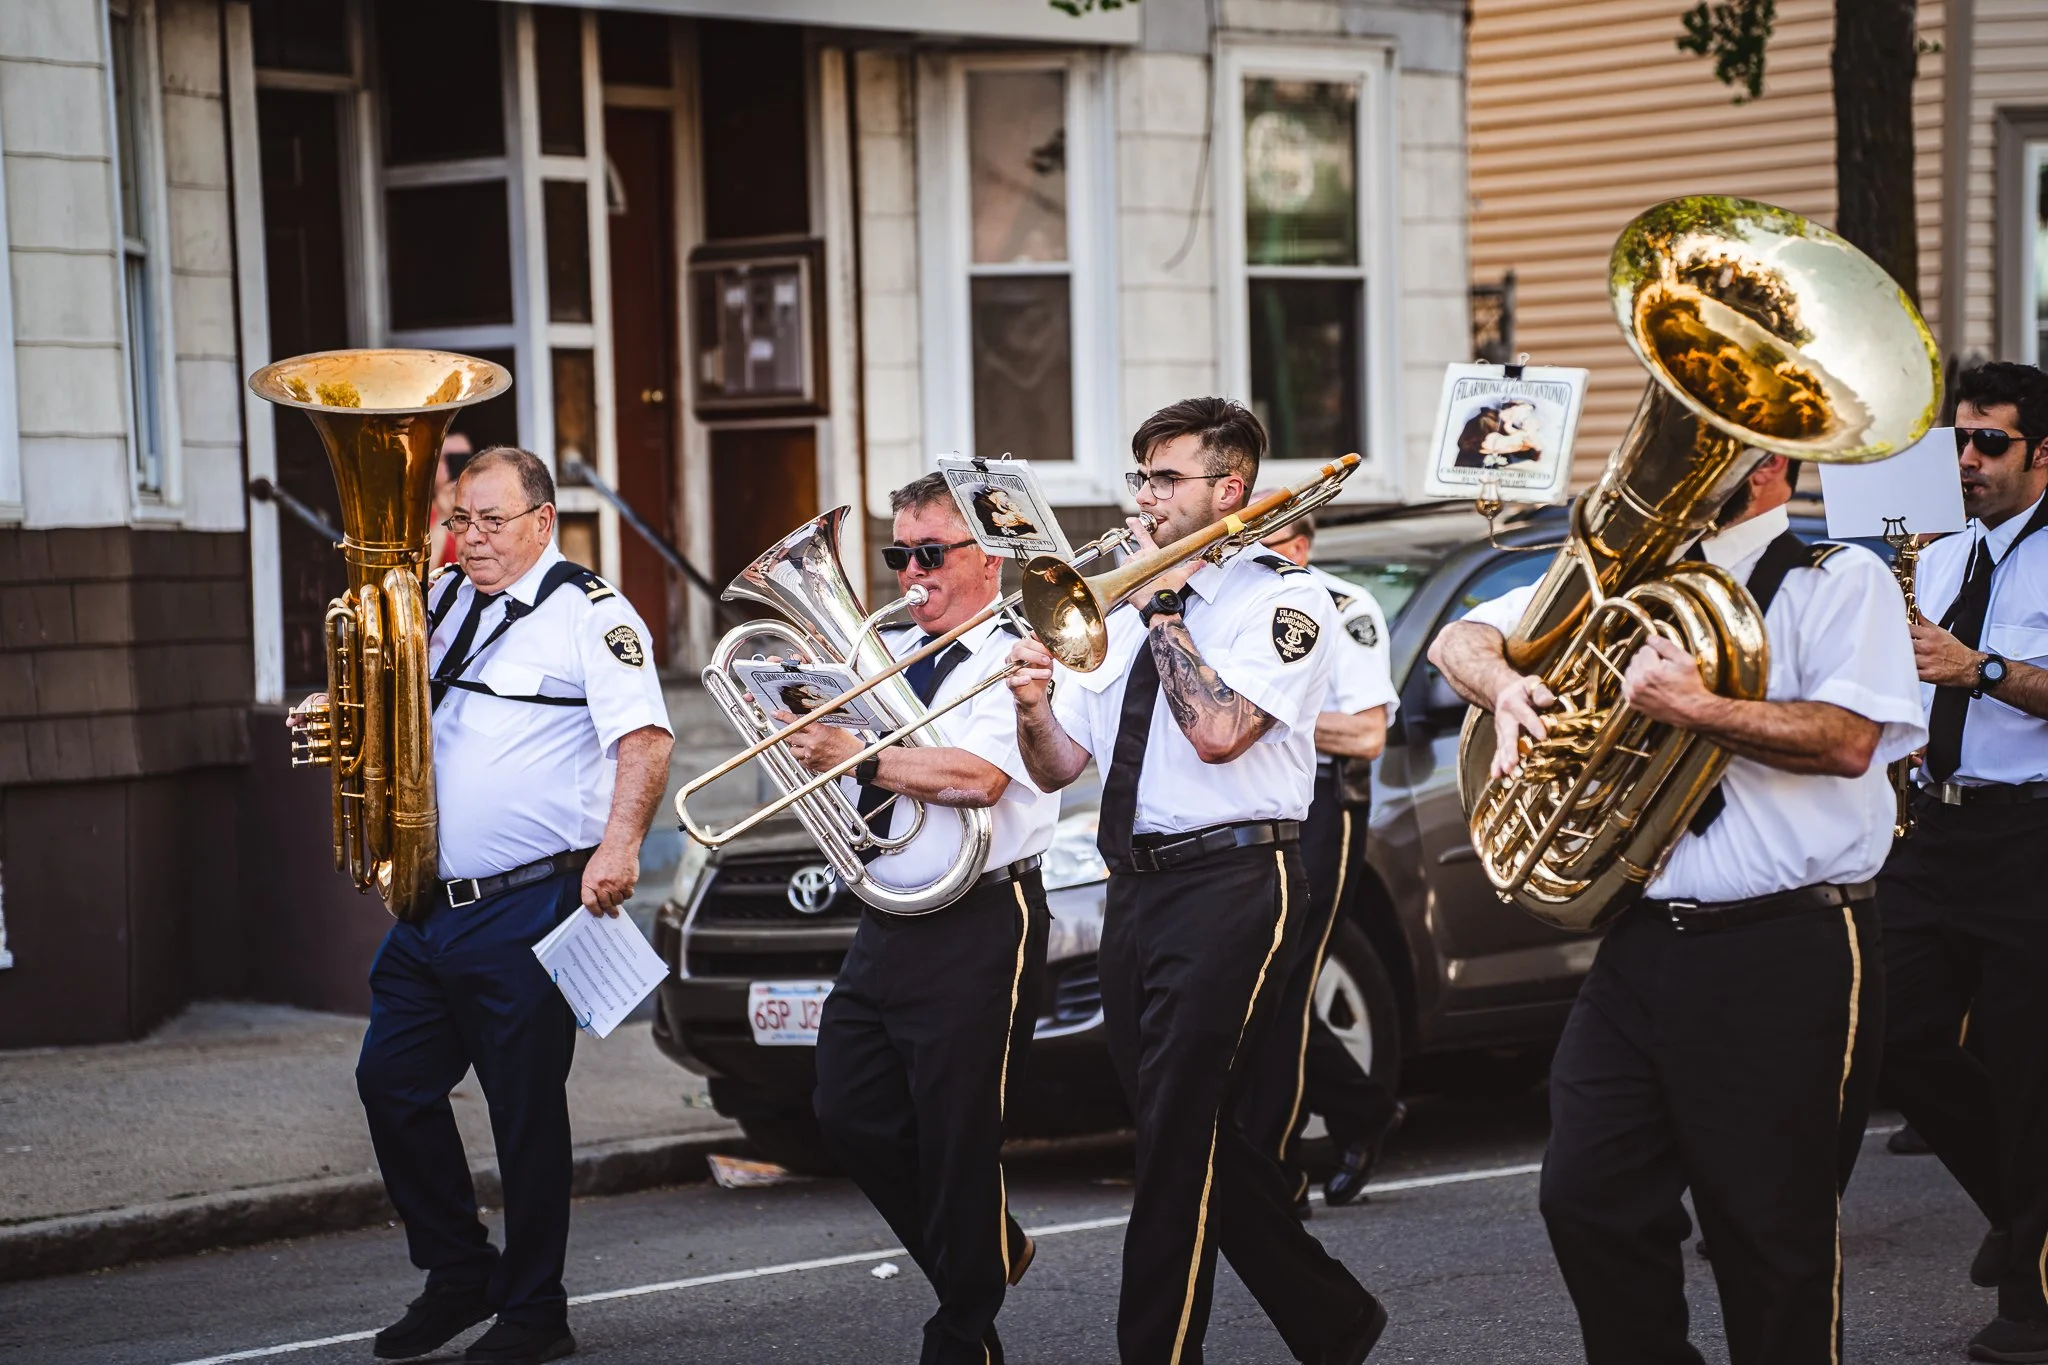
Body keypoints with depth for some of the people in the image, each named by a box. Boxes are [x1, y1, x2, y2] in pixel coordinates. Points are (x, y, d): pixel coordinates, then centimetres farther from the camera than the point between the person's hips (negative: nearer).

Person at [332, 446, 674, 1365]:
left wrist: (620, 843, -32)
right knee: (392, 1082, 7)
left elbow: (644, 738, -18)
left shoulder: (588, 613, -7)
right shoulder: (441, 600, 15)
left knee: (525, 1109, -1)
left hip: (528, 908, -7)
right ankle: (456, 1274, 23)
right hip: (432, 903, 7)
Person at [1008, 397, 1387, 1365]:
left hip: (1231, 881, -8)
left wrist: (1163, 606, -10)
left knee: (1178, 1139, -10)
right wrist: (1034, 710, -5)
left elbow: (1217, 730, -19)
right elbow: (1059, 769, 16)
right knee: (1193, 1139, 11)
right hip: (1134, 885, 8)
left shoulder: (1282, 603, -3)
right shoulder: (1123, 614, 18)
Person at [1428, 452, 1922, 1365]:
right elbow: (1459, 640, 16)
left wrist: (1694, 708, -24)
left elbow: (1849, 740, -16)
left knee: (1774, 1233, -1)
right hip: (1642, 943, 6)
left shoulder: (1840, 581, -1)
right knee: (1586, 1201, 3)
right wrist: (1507, 687, -6)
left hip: (1785, 959, -6)